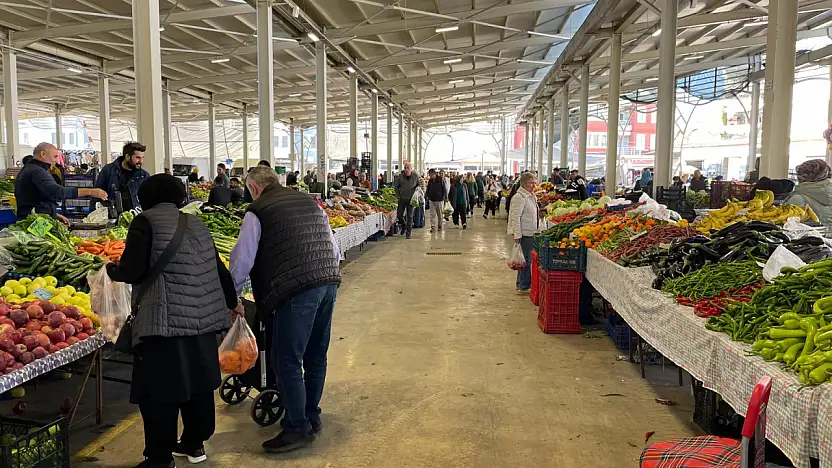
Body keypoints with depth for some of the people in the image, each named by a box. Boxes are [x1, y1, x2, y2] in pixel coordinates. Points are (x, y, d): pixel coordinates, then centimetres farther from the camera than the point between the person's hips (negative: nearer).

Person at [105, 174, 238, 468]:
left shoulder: (146, 222, -4)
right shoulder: (195, 222, 14)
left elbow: (132, 272, -11)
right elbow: (217, 267, 18)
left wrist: (112, 270, 12)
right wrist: (232, 302, 32)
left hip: (165, 320, -7)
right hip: (203, 317, 7)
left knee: (159, 390, 4)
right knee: (198, 381, 18)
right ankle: (194, 444, 33)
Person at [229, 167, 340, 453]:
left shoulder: (257, 211, 2)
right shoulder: (309, 202, 20)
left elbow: (242, 260, 2)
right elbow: (334, 249, 21)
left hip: (297, 289, -7)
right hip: (329, 282, 7)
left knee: (288, 360, 2)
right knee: (316, 355, 18)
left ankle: (298, 428, 7)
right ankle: (312, 416, 31)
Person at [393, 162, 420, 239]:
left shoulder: (415, 176, -4)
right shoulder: (400, 176, -5)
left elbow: (419, 185, 12)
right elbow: (396, 186, 7)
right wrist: (398, 195, 1)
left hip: (411, 199, -1)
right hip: (402, 198, 1)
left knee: (410, 216, 0)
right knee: (399, 215, 3)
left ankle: (408, 233, 8)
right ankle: (404, 226, 33)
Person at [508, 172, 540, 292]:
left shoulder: (532, 196, 16)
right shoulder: (519, 197, -15)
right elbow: (515, 217, -20)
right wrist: (517, 235, -23)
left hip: (531, 233, 10)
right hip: (524, 234, -10)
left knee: (527, 260, 14)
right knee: (527, 260, -5)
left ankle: (520, 284, 24)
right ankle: (524, 286, 3)